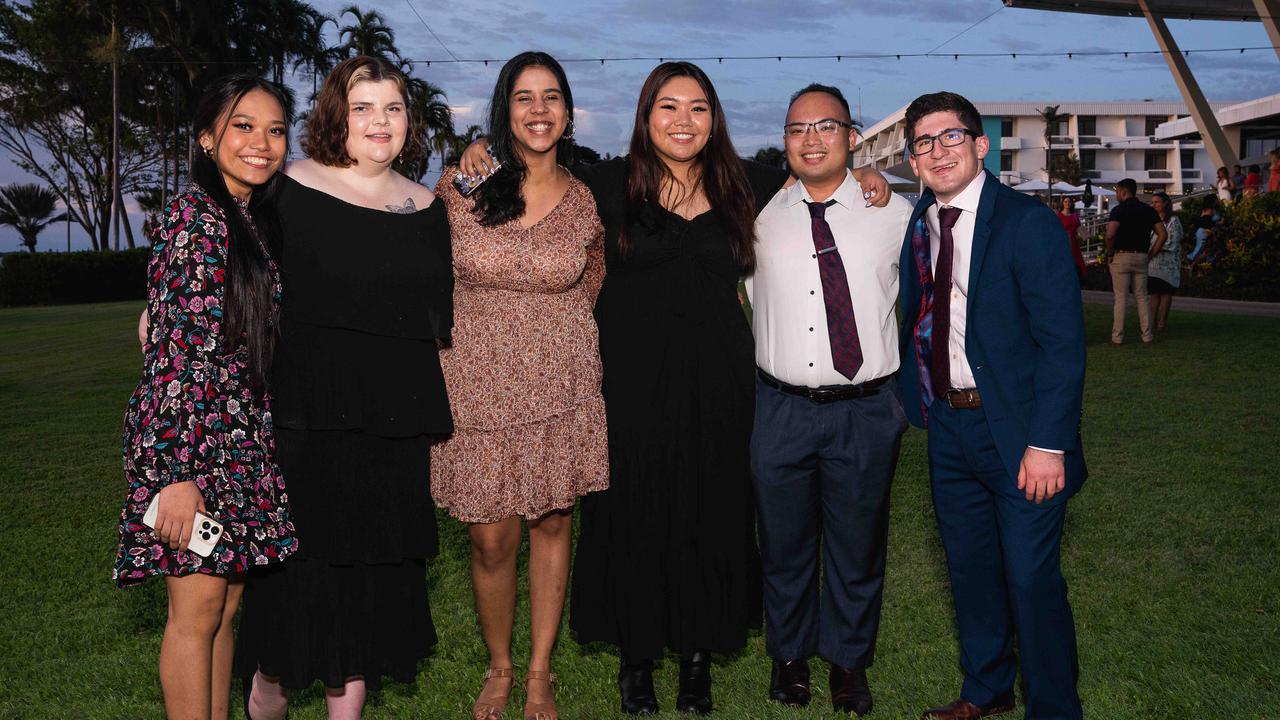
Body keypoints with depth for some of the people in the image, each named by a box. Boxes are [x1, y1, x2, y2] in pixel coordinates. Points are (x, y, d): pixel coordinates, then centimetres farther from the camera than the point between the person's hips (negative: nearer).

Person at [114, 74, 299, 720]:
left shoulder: (259, 220, 14)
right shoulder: (192, 216, -11)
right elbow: (169, 350, -17)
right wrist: (180, 472, -20)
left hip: (244, 441, 8)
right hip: (188, 434, -8)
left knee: (226, 603, 13)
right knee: (198, 607, -1)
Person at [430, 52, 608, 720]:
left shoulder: (587, 201, 0)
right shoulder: (460, 185, -4)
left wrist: (559, 348, 12)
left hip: (561, 389, 1)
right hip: (479, 388, -1)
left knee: (553, 524, 10)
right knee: (491, 538, 4)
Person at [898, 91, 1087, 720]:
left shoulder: (1027, 222, -11)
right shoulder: (917, 225, 7)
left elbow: (1063, 341, -15)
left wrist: (1047, 442, -20)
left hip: (1018, 432, -6)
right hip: (948, 426, 6)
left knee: (1031, 580, 1)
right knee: (970, 570, 18)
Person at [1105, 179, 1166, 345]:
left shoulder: (1119, 210, -8)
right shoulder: (1148, 210, 8)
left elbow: (1110, 234, -23)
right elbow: (1163, 234, 3)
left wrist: (1110, 253, -8)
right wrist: (1150, 253, 9)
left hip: (1121, 256, -4)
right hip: (1141, 257, 4)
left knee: (1120, 298, 0)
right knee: (1142, 296, 11)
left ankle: (1117, 336, 2)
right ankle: (1147, 334, 11)